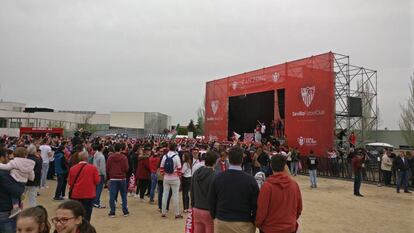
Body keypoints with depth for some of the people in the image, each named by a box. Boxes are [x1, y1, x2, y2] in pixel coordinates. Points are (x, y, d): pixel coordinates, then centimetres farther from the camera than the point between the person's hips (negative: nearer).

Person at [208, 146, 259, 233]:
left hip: (221, 222, 2)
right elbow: (255, 205, -6)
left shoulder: (218, 178, -6)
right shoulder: (250, 180, -13)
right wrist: (253, 221, 9)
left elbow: (211, 201, 3)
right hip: (243, 224, -2)